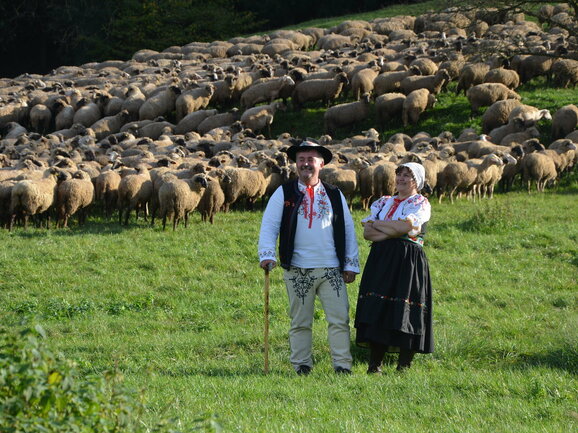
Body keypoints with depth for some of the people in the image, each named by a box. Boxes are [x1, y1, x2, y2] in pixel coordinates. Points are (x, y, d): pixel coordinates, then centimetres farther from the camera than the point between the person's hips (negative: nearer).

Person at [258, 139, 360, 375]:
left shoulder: (334, 195, 13)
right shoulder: (284, 194, 6)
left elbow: (348, 229, 14)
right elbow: (268, 226, 1)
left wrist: (351, 265, 8)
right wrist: (267, 255, -15)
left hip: (332, 269, 1)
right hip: (297, 270, -1)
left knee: (339, 318, -6)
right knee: (300, 321, 4)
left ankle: (342, 365, -4)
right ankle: (301, 365, 10)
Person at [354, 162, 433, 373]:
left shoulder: (420, 204, 2)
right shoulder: (383, 203, 17)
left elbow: (405, 226, -15)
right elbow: (367, 232, 5)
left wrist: (378, 224, -1)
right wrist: (392, 231, -10)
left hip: (408, 262, -5)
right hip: (380, 261, 5)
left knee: (405, 316, -6)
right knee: (376, 313, 0)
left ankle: (404, 367, -1)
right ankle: (374, 366, 5)